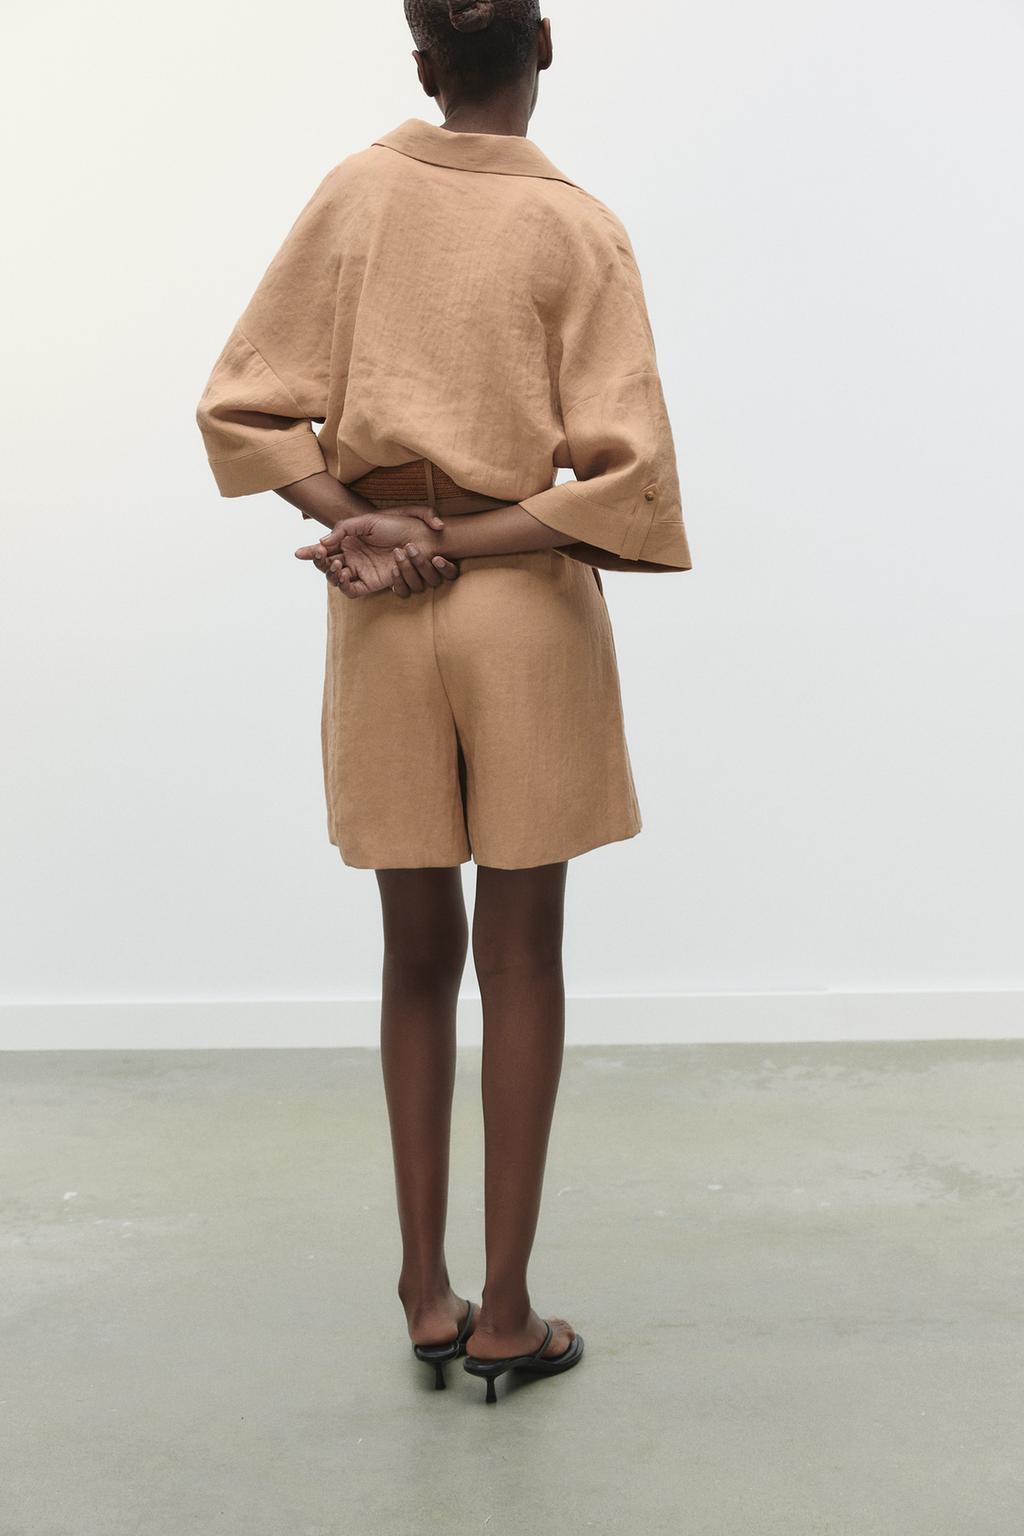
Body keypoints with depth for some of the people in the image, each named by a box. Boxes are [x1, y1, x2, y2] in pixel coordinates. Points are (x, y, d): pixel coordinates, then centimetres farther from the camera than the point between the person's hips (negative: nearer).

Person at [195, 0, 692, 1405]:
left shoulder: (354, 195, 2)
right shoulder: (577, 229, -7)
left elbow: (242, 407, 1)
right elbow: (626, 481, -14)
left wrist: (373, 525, -7)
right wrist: (449, 547, -11)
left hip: (382, 618, 3)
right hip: (529, 610, -3)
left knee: (418, 954, 14)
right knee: (521, 957, 7)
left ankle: (427, 1291, 21)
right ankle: (506, 1311, 15)